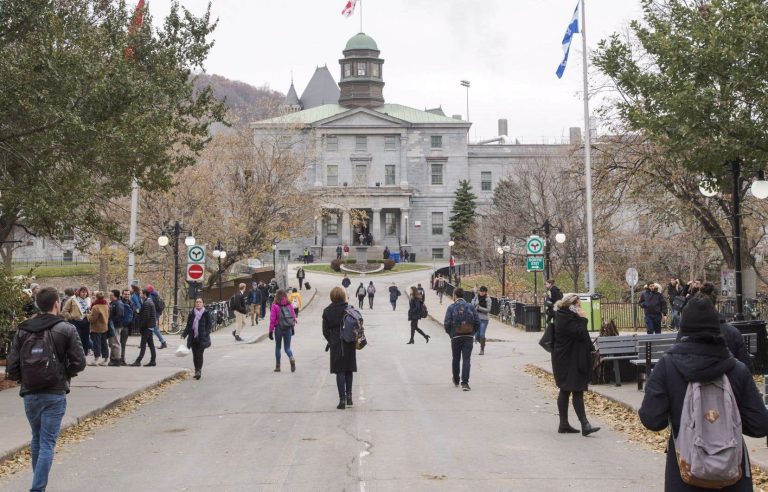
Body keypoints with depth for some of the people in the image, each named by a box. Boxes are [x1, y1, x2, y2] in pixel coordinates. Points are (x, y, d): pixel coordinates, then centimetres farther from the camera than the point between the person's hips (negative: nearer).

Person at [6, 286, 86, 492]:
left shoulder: (22, 331, 1)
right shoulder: (66, 329, -7)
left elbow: (12, 367, -3)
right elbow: (79, 363, -10)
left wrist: (24, 380, 14)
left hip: (30, 394, 3)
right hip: (55, 394, -3)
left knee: (37, 439, 21)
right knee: (47, 443, -1)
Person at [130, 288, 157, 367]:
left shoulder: (146, 303, -16)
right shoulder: (150, 302, 15)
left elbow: (145, 317, -20)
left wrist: (140, 328, -15)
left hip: (147, 326, -10)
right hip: (150, 326, 10)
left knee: (143, 344, -9)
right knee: (151, 344, 10)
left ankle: (138, 361, -9)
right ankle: (152, 361, 13)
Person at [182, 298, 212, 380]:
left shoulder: (206, 313, -1)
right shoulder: (191, 313, 8)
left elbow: (210, 325, 0)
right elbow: (188, 325, 11)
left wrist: (206, 334, -12)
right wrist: (184, 334, 0)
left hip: (202, 338, -3)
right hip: (193, 337, 3)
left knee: (199, 354, -9)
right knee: (195, 355, 7)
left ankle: (199, 371, -6)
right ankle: (197, 371, 17)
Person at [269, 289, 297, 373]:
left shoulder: (275, 306, -8)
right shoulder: (289, 305, 1)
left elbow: (272, 319, -9)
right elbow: (294, 316, 4)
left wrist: (271, 330, -3)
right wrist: (293, 328, 14)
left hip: (278, 329, -2)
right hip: (288, 328, 2)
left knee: (277, 347, 15)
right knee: (287, 347, 9)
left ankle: (278, 366, 18)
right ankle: (292, 359, -22)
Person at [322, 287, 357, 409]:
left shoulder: (327, 311, -5)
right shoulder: (350, 309, -5)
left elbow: (325, 331, -2)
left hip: (336, 345, -1)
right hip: (350, 344, 1)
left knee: (340, 372, 2)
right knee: (349, 370, 15)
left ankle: (342, 400, -2)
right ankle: (349, 396, 18)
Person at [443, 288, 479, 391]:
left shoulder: (451, 308, -4)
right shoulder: (470, 307, 2)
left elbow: (447, 324, -10)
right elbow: (477, 322, -2)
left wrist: (450, 334, 6)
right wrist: (472, 333, 10)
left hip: (456, 337, 0)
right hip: (468, 337, 0)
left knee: (456, 359, 16)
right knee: (466, 360, -3)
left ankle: (456, 381, 31)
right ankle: (465, 382, -15)